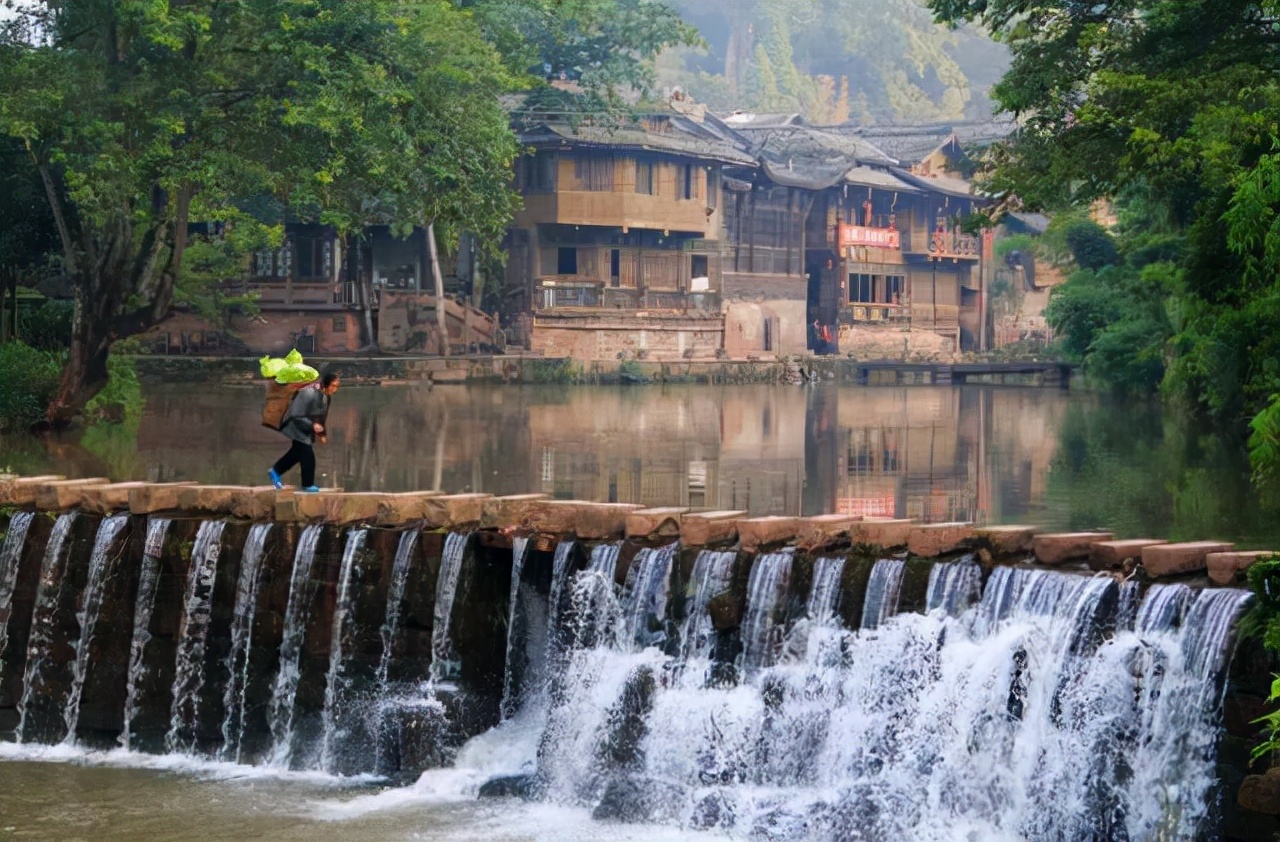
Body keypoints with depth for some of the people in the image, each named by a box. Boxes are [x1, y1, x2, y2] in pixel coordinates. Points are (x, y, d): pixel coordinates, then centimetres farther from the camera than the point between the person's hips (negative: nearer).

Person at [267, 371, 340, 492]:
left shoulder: (326, 396, -5)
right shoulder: (309, 394, -31)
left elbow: (321, 415, 9)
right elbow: (296, 415, -28)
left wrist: (321, 433, 9)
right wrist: (312, 425, -34)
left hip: (307, 428, 9)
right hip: (297, 426, -9)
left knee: (296, 452, 20)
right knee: (308, 455, -6)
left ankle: (275, 471, 36)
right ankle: (308, 484, 9)